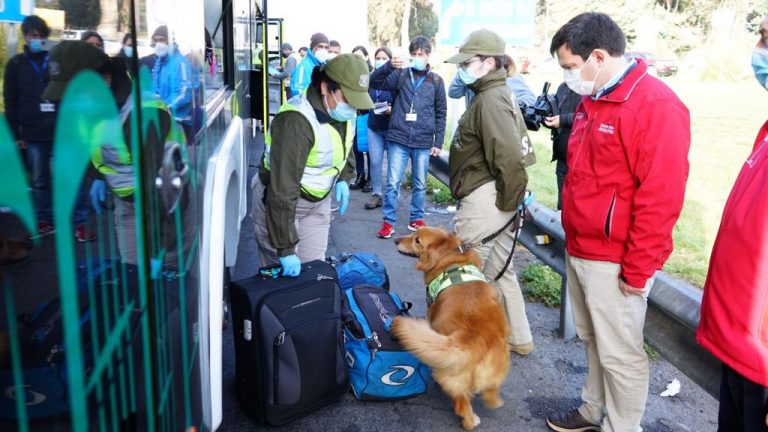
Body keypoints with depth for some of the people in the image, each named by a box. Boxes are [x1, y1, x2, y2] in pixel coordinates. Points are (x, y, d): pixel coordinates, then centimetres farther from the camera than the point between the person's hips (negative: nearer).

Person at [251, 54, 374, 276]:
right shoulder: (296, 122, -33)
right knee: (283, 273, 1)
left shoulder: (343, 110, -9)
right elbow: (282, 192, -34)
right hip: (279, 200, -6)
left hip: (319, 199, 7)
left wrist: (343, 178, 5)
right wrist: (285, 248, -32)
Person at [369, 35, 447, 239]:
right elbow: (374, 82, -7)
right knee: (393, 183, 0)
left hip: (423, 142, 1)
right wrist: (389, 65, -23)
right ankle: (389, 221, 10)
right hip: (398, 139, -1)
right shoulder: (400, 74, 4)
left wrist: (438, 142, 4)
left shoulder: (436, 80, 6)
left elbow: (441, 114, 8)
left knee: (420, 184, 11)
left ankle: (417, 219, 25)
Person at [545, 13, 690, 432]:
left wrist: (638, 269, -17)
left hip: (614, 262, -8)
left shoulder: (656, 106, -17)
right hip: (579, 250, 9)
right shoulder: (592, 101, 11)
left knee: (619, 353, 6)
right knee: (592, 340, 21)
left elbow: (660, 198, -20)